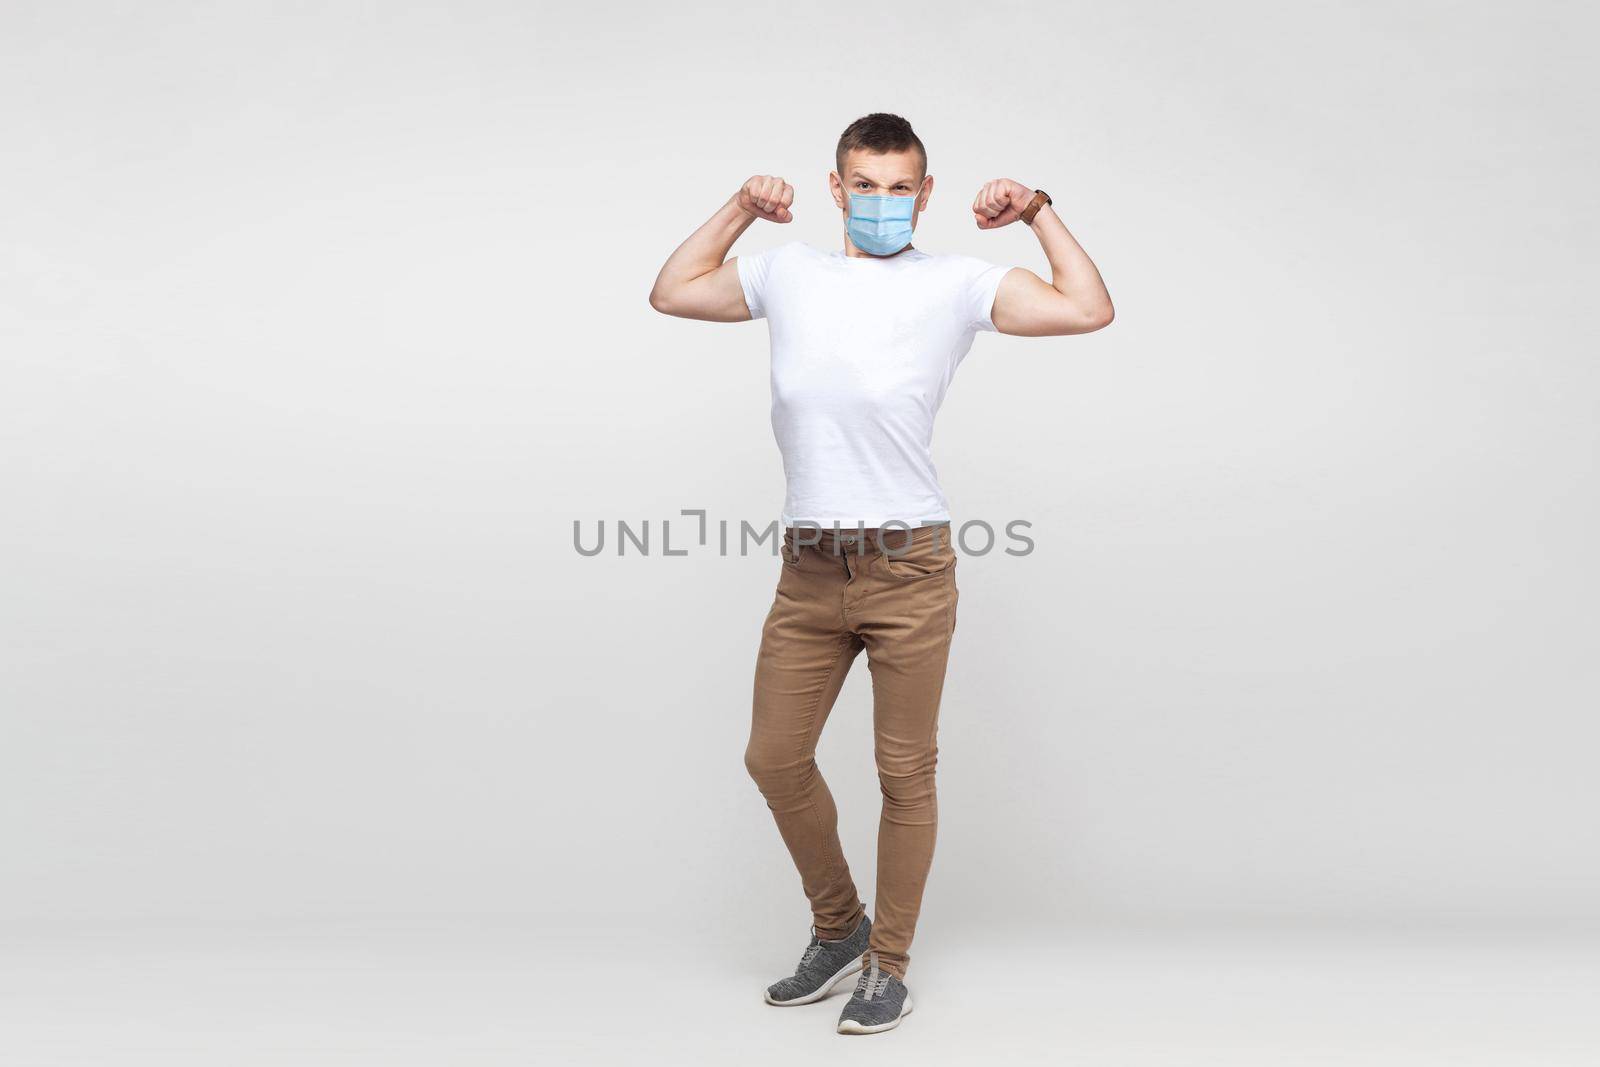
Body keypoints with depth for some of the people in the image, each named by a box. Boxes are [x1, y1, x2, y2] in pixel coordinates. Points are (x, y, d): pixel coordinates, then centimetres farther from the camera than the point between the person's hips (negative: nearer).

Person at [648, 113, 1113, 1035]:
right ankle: (838, 928, 32)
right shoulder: (790, 273, 13)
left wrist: (1040, 210, 1)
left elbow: (1088, 309, -4)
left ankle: (889, 966, 23)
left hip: (908, 570, -4)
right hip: (808, 571, 4)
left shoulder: (955, 284, 2)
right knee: (775, 758, 9)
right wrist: (740, 209, 19)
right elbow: (672, 292, 25)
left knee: (906, 775, 5)